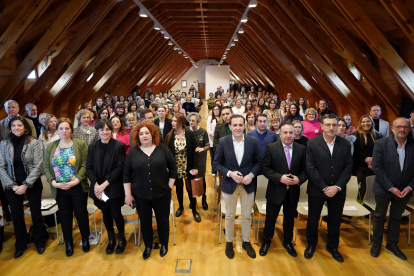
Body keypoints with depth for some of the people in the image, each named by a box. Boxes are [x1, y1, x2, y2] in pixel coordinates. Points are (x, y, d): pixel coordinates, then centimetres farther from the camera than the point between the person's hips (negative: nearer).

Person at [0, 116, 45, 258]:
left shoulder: (34, 142, -8)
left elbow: (38, 166, -11)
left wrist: (26, 185, -15)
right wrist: (12, 185, -10)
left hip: (32, 184, -2)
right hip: (12, 186, 2)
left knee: (36, 213, 8)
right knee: (16, 215, 11)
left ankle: (39, 241, 30)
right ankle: (20, 244, 31)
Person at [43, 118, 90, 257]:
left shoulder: (80, 144, -6)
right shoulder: (50, 146, 5)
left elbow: (84, 165, -11)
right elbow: (46, 167, 2)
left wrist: (76, 181, -19)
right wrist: (53, 182, -10)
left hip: (78, 188, -2)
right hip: (59, 189, 3)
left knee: (81, 214, 8)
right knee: (65, 215, 14)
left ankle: (85, 239, 30)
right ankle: (68, 242, 32)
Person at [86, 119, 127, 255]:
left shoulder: (119, 146, -9)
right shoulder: (92, 147, 3)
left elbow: (120, 168, -12)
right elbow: (88, 168, 2)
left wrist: (105, 184, -16)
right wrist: (96, 185, -11)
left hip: (114, 188, -3)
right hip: (98, 188, 3)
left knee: (116, 213, 1)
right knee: (106, 214, 14)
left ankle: (122, 239, 27)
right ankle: (111, 240, 34)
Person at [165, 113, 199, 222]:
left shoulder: (190, 134, -9)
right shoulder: (170, 135, -4)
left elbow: (194, 151, -7)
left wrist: (195, 167, -11)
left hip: (188, 167, -2)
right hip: (175, 167, 2)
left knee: (190, 188, 3)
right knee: (178, 187, 16)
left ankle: (194, 210, 22)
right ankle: (181, 207, 38)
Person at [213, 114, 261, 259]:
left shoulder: (253, 141, -7)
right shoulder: (223, 142, -10)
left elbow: (257, 162, 2)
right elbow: (216, 163, -5)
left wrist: (251, 174, -15)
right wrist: (229, 173, -19)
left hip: (247, 185, 1)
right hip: (229, 184, -1)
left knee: (247, 216, 16)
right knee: (229, 216, 15)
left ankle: (246, 242, 39)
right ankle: (229, 242, 37)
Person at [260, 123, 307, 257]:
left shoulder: (302, 149, -1)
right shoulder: (271, 148, -9)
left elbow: (305, 169, 2)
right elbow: (265, 168, -11)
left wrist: (299, 179, -17)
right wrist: (280, 178, -21)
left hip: (293, 192, 3)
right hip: (275, 191, -2)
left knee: (289, 219, 20)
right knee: (270, 218, 13)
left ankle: (288, 242, 41)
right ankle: (266, 241, 35)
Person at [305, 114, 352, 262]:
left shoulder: (345, 144, -1)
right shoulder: (312, 143, -9)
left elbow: (348, 168, -2)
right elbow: (311, 168, -12)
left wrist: (337, 187, -12)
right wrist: (324, 187, -15)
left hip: (338, 190, 2)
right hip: (317, 189, -2)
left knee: (335, 220, 15)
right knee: (313, 219, 13)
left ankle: (332, 246, 37)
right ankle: (311, 244, 35)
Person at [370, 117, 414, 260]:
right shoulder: (381, 144, -14)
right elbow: (377, 168, -15)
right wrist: (391, 187, -17)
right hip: (384, 189, -2)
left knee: (396, 217, 18)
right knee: (379, 217, 14)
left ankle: (392, 243, 37)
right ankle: (377, 243, 33)